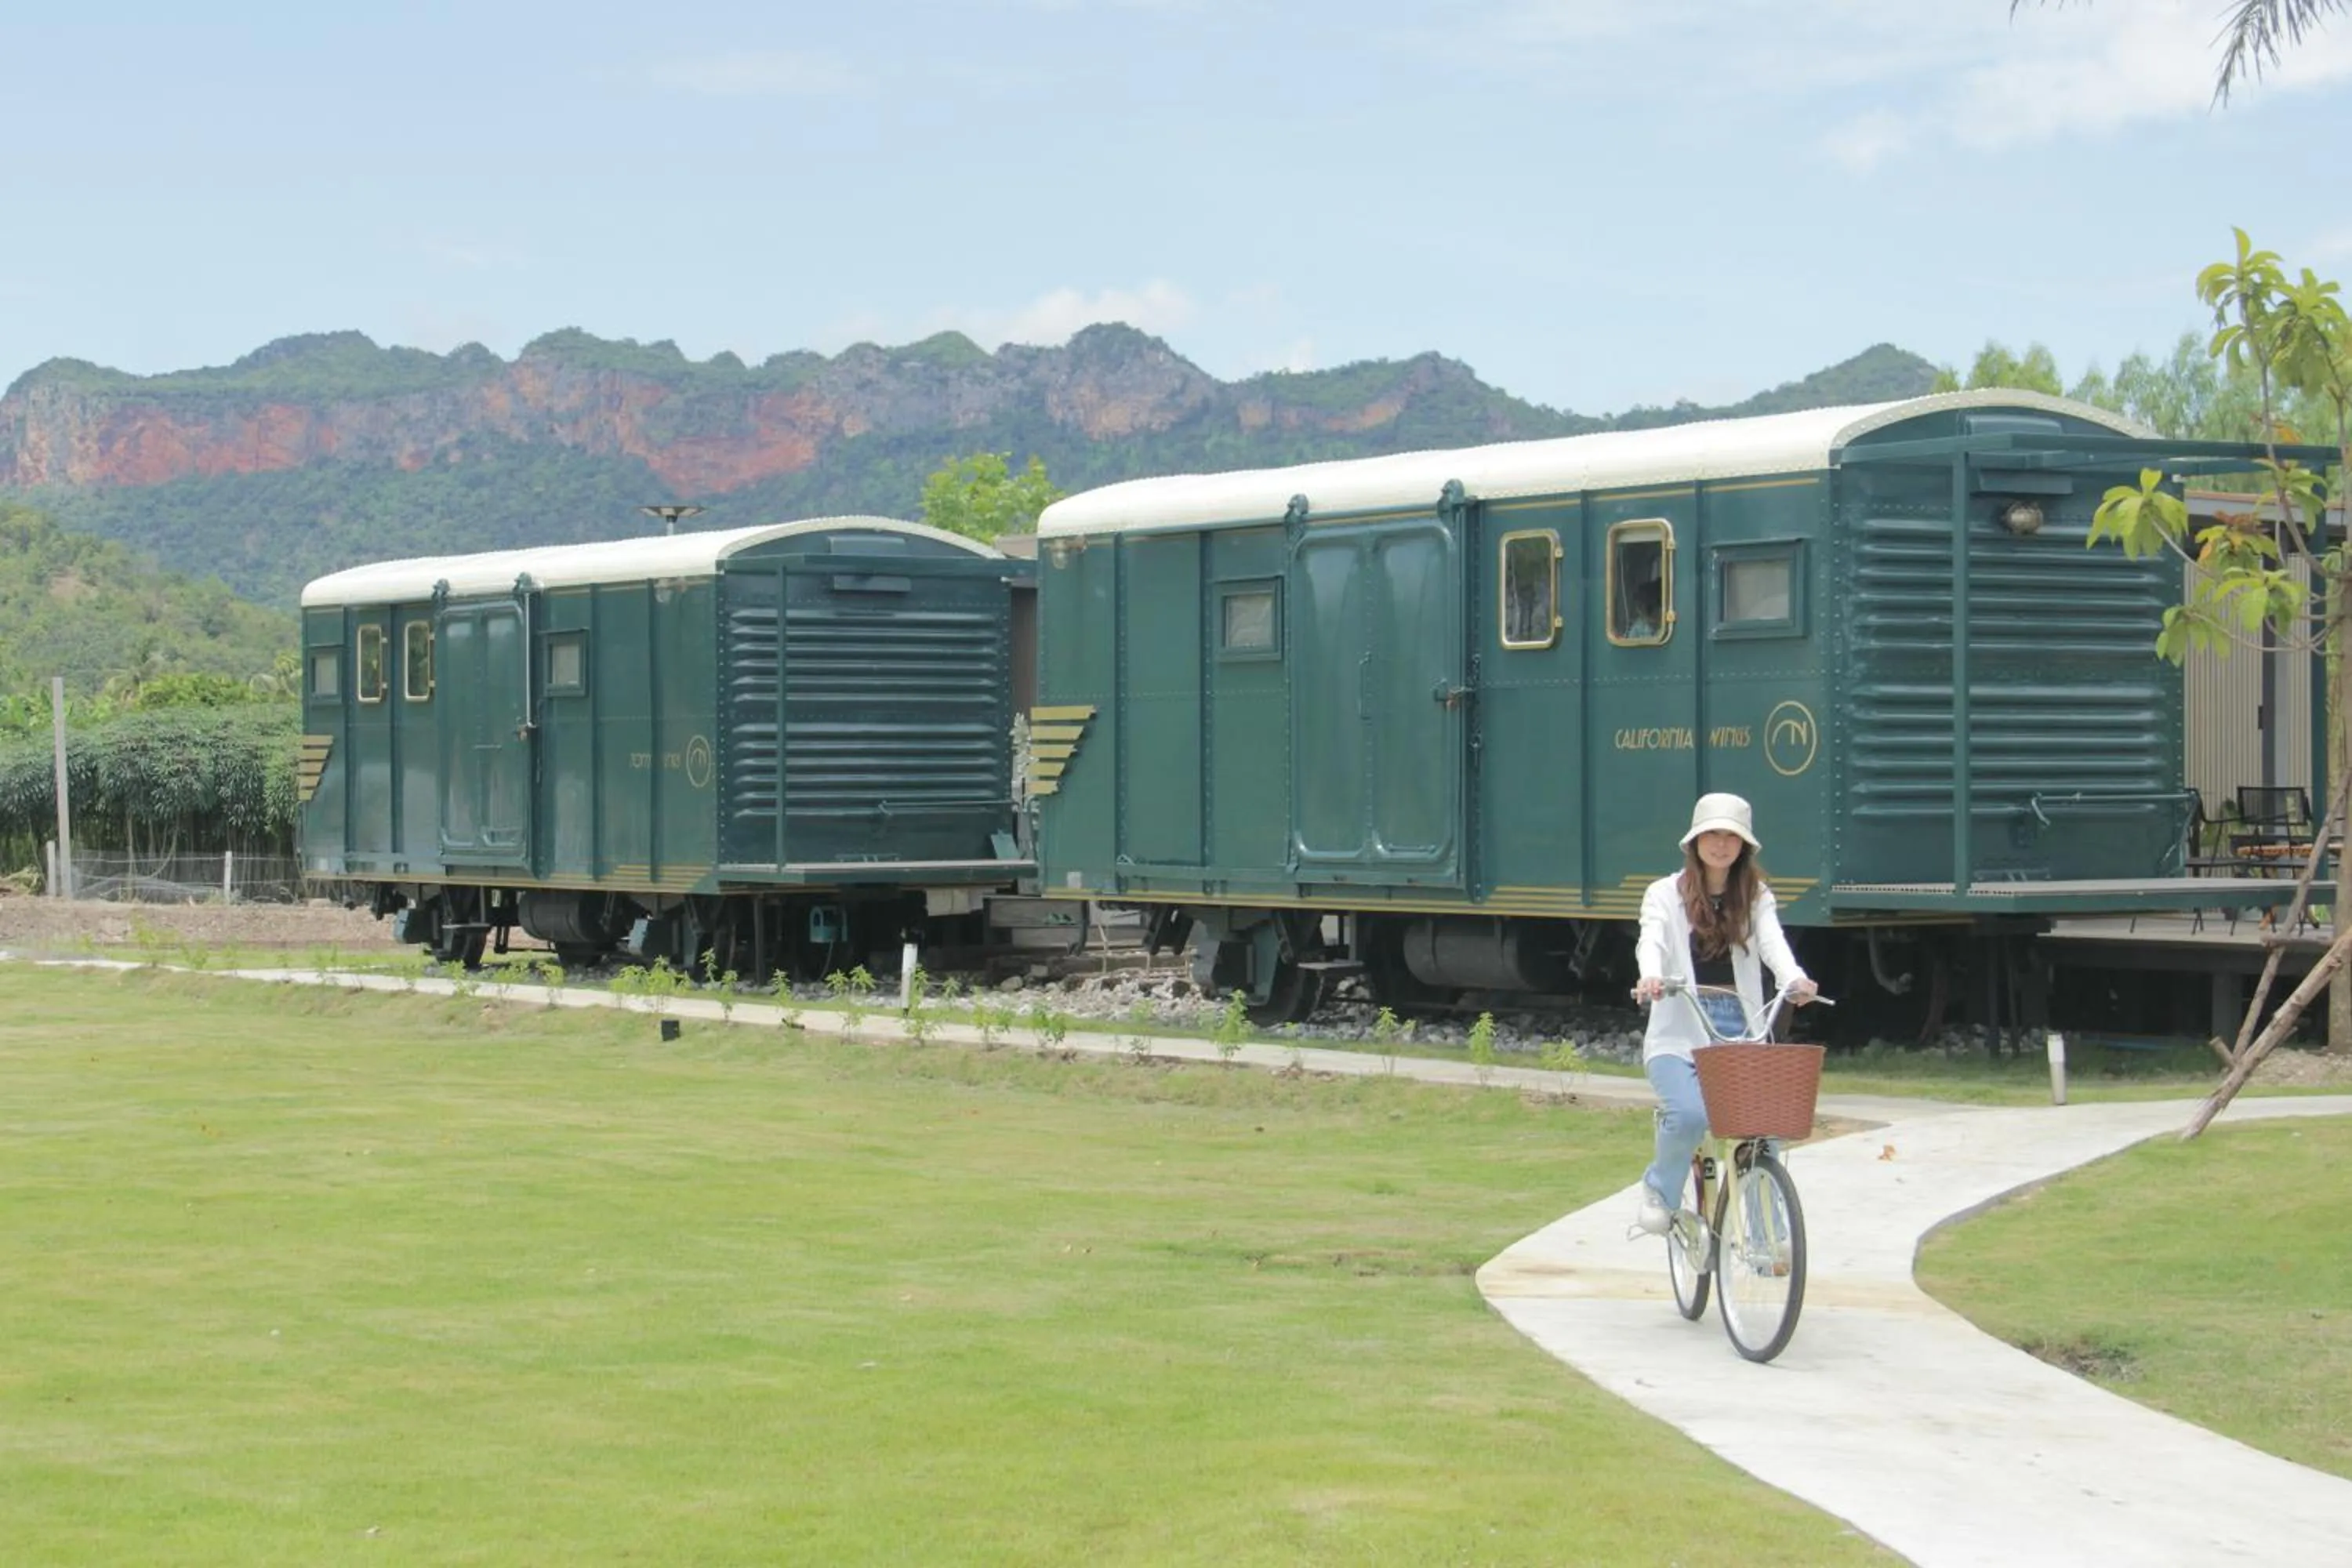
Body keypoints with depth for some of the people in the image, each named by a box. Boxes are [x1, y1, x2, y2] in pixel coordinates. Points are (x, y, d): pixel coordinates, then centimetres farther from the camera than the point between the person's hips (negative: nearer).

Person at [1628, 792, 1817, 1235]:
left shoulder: (1755, 898, 12)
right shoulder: (1666, 894, 6)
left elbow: (1772, 943, -8)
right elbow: (1651, 942, -13)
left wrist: (1795, 979, -31)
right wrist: (1650, 978, -37)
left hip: (1741, 1034, 2)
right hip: (1679, 1035, -2)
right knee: (1690, 1115, -28)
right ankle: (1660, 1190, 1)